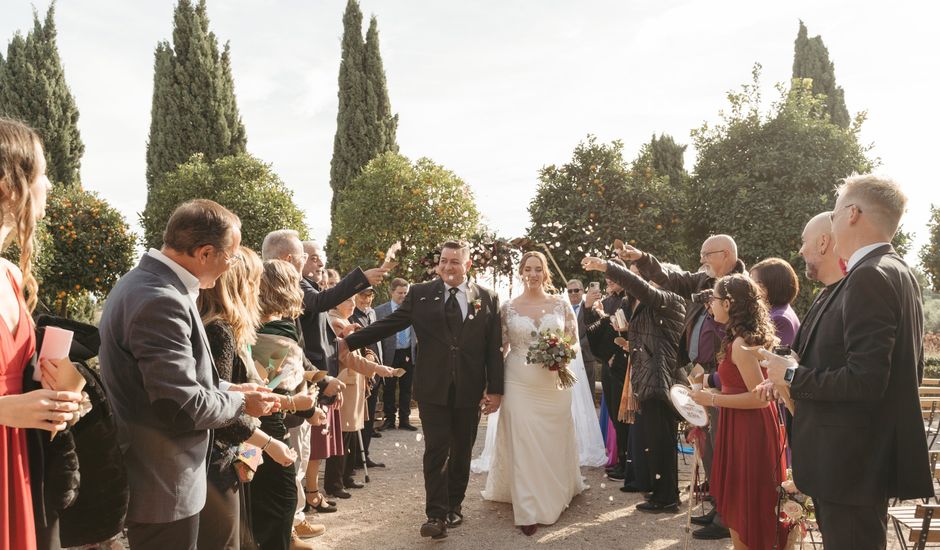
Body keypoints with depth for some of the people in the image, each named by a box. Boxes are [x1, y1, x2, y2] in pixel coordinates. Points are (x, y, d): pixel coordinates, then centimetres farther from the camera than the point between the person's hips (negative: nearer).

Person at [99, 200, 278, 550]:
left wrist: (227, 388, 7)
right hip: (164, 485, -10)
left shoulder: (144, 281, 6)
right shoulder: (161, 301, -27)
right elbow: (183, 407, -27)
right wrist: (242, 402, -11)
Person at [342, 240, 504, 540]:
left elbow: (494, 347, 2)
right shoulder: (420, 293, 1)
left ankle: (454, 506, 29)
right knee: (436, 451, -2)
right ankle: (437, 515, 4)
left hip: (470, 390, 1)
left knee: (461, 452, 13)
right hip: (433, 388, -1)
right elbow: (388, 324, -1)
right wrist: (348, 342, -9)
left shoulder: (487, 297, 2)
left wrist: (495, 388, -1)